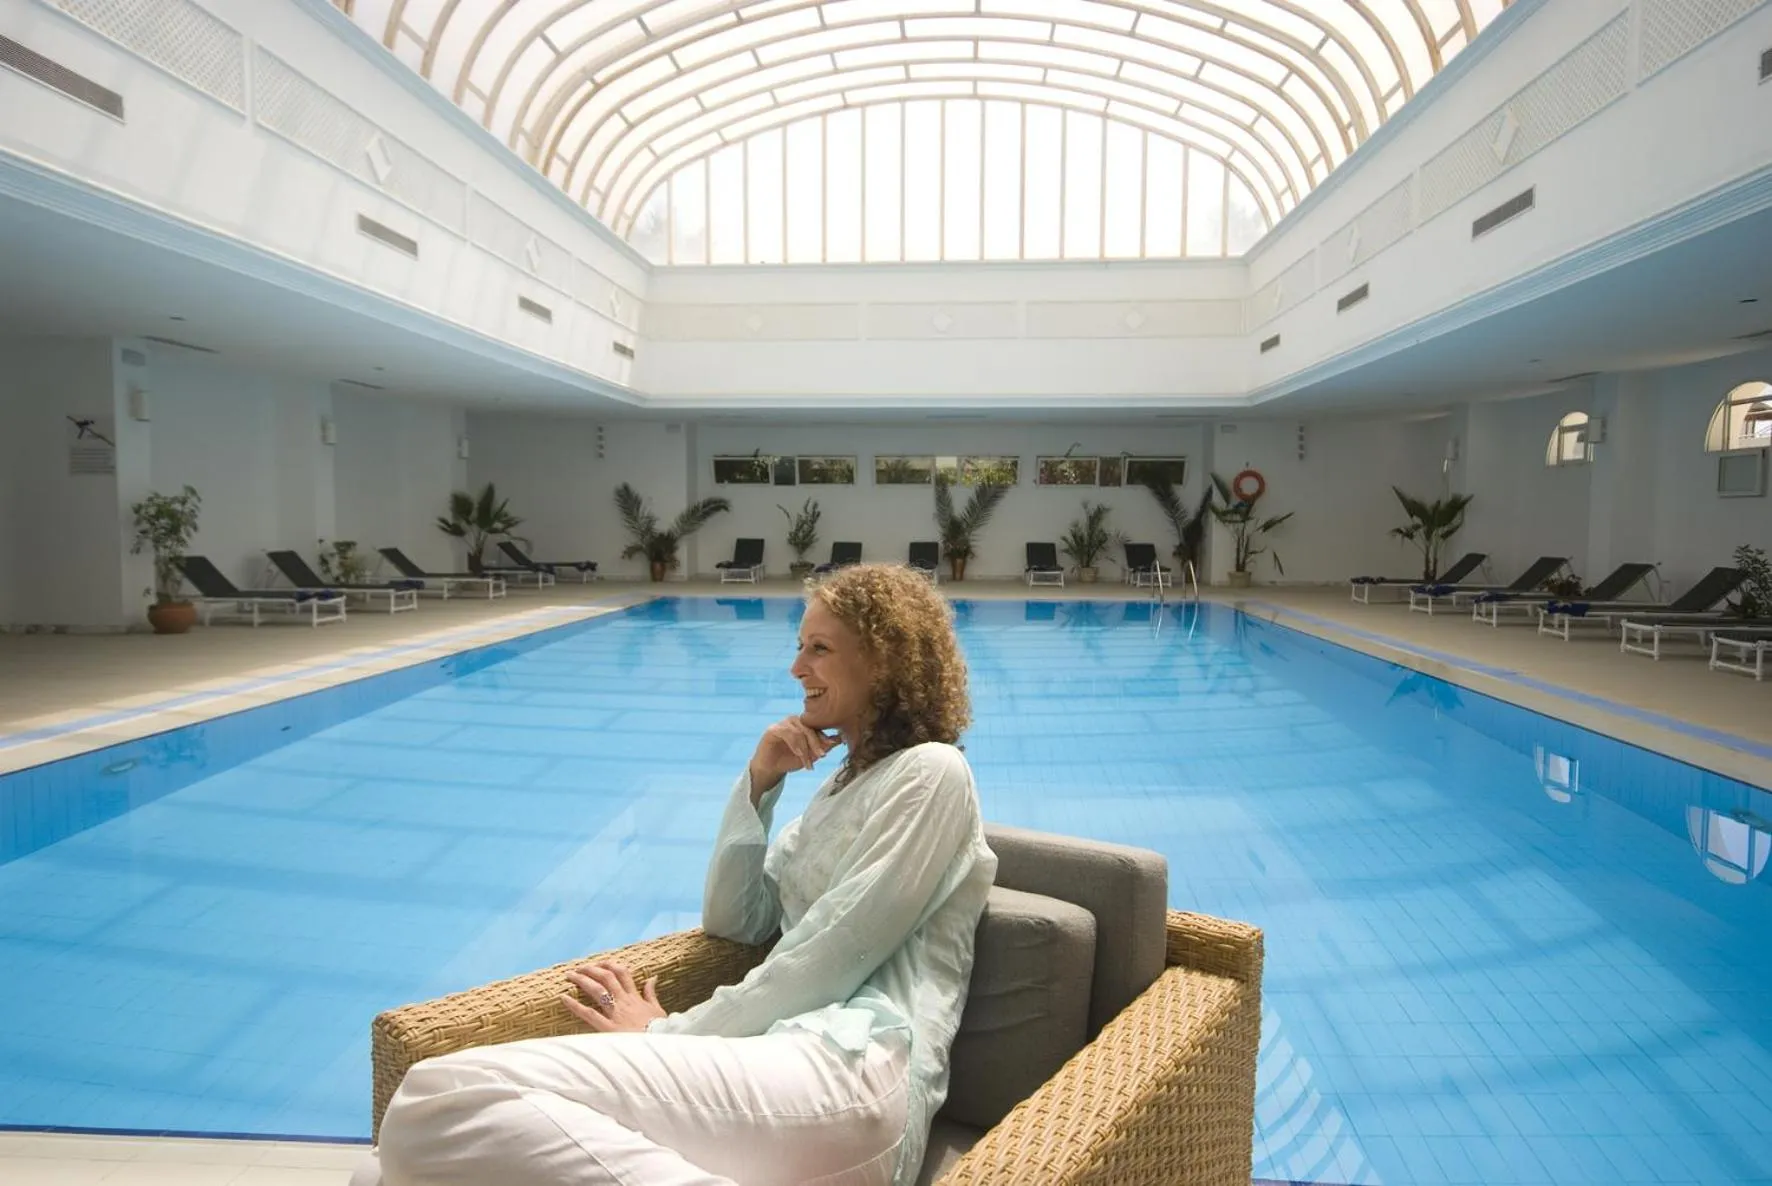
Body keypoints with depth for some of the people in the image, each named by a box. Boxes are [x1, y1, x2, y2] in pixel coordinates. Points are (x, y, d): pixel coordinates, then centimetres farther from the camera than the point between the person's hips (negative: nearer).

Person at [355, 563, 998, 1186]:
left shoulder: (929, 773, -1)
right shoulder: (845, 783, 26)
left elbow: (836, 958, -10)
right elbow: (733, 922, 20)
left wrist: (669, 1034, -4)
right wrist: (758, 782, 8)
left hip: (851, 1077, -7)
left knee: (441, 1100, -25)